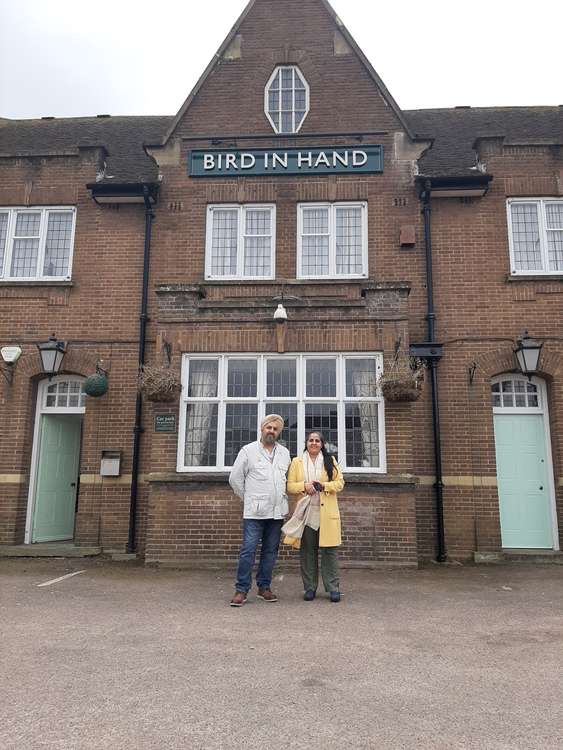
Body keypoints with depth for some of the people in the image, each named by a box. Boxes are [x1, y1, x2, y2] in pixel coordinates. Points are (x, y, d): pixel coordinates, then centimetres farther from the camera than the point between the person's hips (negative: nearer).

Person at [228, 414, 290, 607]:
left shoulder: (285, 453, 12)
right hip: (254, 511, -4)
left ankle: (264, 587, 20)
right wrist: (249, 498, 8)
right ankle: (241, 590, 3)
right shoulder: (248, 450, 0)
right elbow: (235, 478, 3)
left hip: (277, 511, 4)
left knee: (270, 551, 9)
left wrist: (284, 501, 12)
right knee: (248, 550, -6)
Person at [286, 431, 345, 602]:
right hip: (305, 513, 1)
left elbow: (339, 483, 4)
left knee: (329, 550, -1)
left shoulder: (330, 460, 10)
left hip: (327, 514, 0)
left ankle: (333, 588, 7)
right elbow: (290, 486, 5)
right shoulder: (297, 462, 10)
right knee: (307, 552, 4)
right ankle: (310, 588, 13)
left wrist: (323, 486, -12)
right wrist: (304, 486, -14)